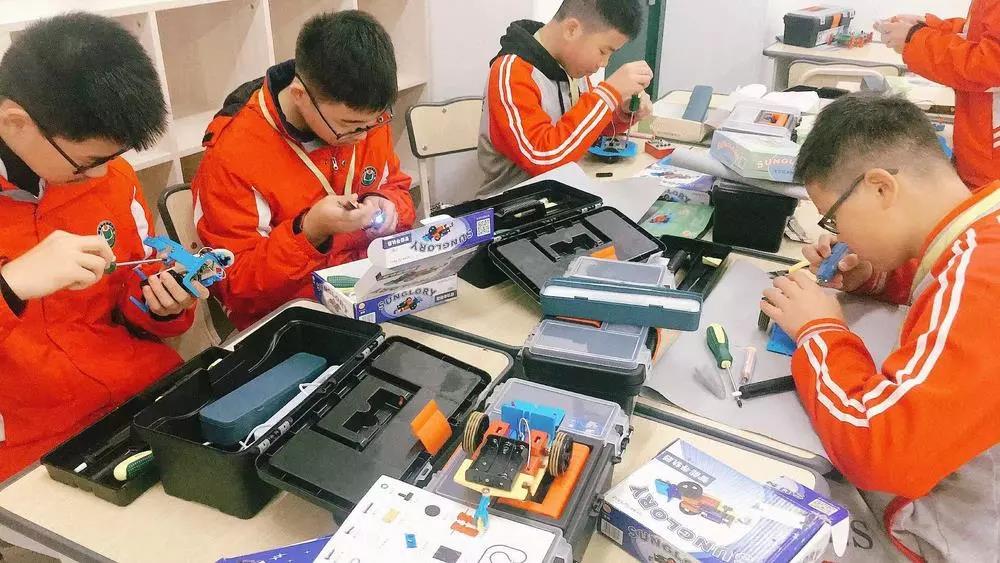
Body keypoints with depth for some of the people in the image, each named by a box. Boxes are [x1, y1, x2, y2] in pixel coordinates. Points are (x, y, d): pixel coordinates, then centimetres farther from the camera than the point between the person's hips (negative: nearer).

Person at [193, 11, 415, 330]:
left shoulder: (363, 116, -4)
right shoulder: (233, 157, -18)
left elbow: (396, 190, 12)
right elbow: (236, 288, -14)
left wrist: (386, 208, -11)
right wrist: (309, 232, -28)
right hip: (287, 320, -5)